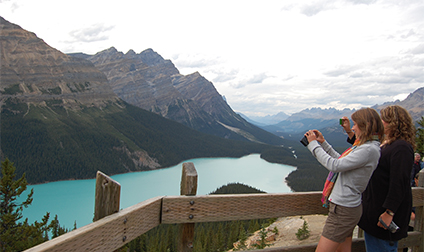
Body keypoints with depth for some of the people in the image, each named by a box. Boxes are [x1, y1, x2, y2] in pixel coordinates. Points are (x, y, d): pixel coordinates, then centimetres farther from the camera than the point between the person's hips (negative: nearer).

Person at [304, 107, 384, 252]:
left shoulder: (369, 150, -20)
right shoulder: (365, 146, 12)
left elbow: (335, 165, -23)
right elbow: (341, 160, 22)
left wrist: (313, 144, -12)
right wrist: (323, 142, 17)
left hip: (343, 210, -10)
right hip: (345, 207, 10)